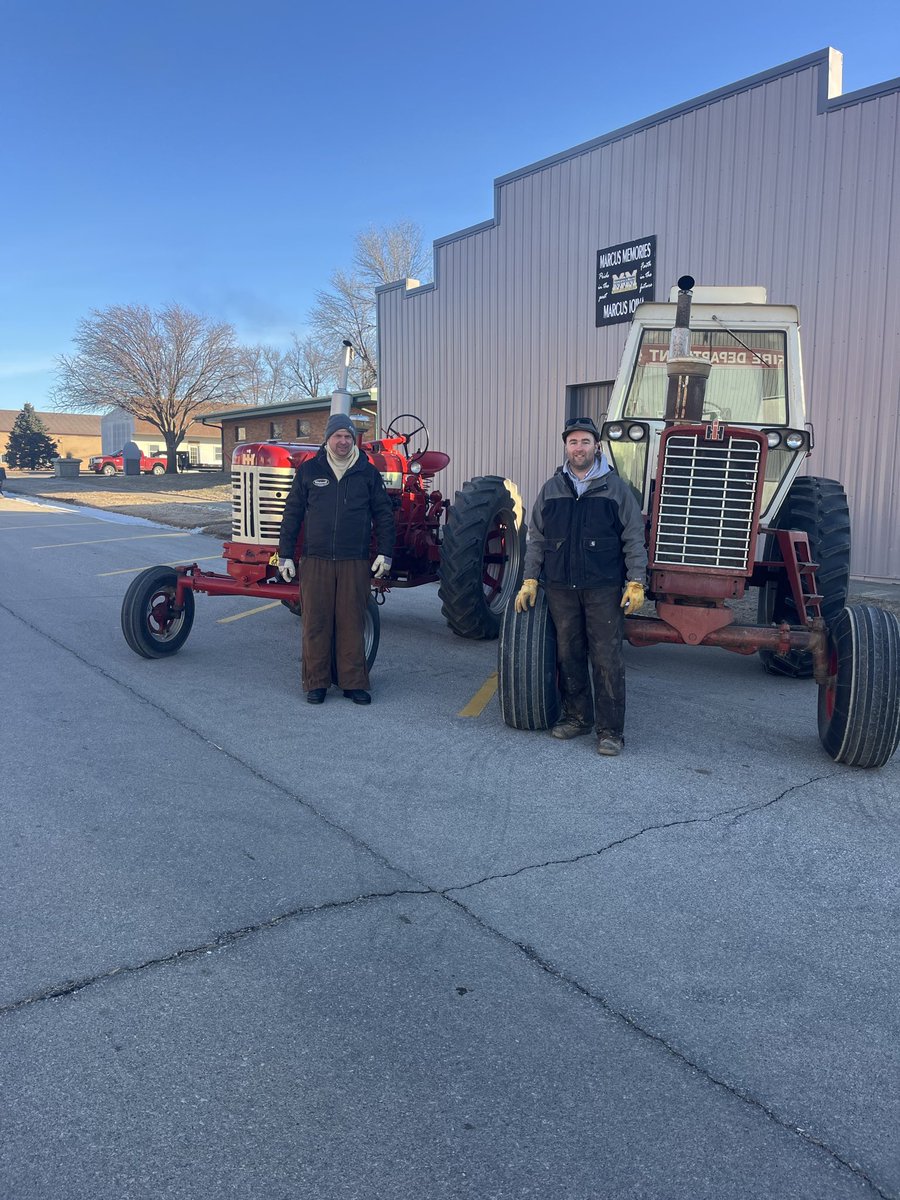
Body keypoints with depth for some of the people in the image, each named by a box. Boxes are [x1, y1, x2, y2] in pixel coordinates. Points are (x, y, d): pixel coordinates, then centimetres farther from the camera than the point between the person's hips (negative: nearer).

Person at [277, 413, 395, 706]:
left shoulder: (367, 473, 7)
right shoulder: (308, 470, 6)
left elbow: (383, 515, 11)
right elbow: (292, 514, 8)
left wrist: (384, 552, 3)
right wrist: (285, 555, 4)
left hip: (355, 561, 0)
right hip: (316, 560, 0)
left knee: (352, 623, 3)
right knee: (316, 623, 2)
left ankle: (354, 683, 12)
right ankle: (316, 682, 12)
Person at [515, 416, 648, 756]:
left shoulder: (615, 488, 2)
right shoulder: (551, 489, 10)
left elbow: (634, 538, 2)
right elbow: (536, 538, 13)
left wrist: (635, 582, -6)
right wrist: (530, 580, 6)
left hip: (604, 588, -3)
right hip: (560, 588, 3)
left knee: (607, 659, -4)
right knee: (568, 655, 11)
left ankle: (610, 730, 3)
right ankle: (576, 717, 25)